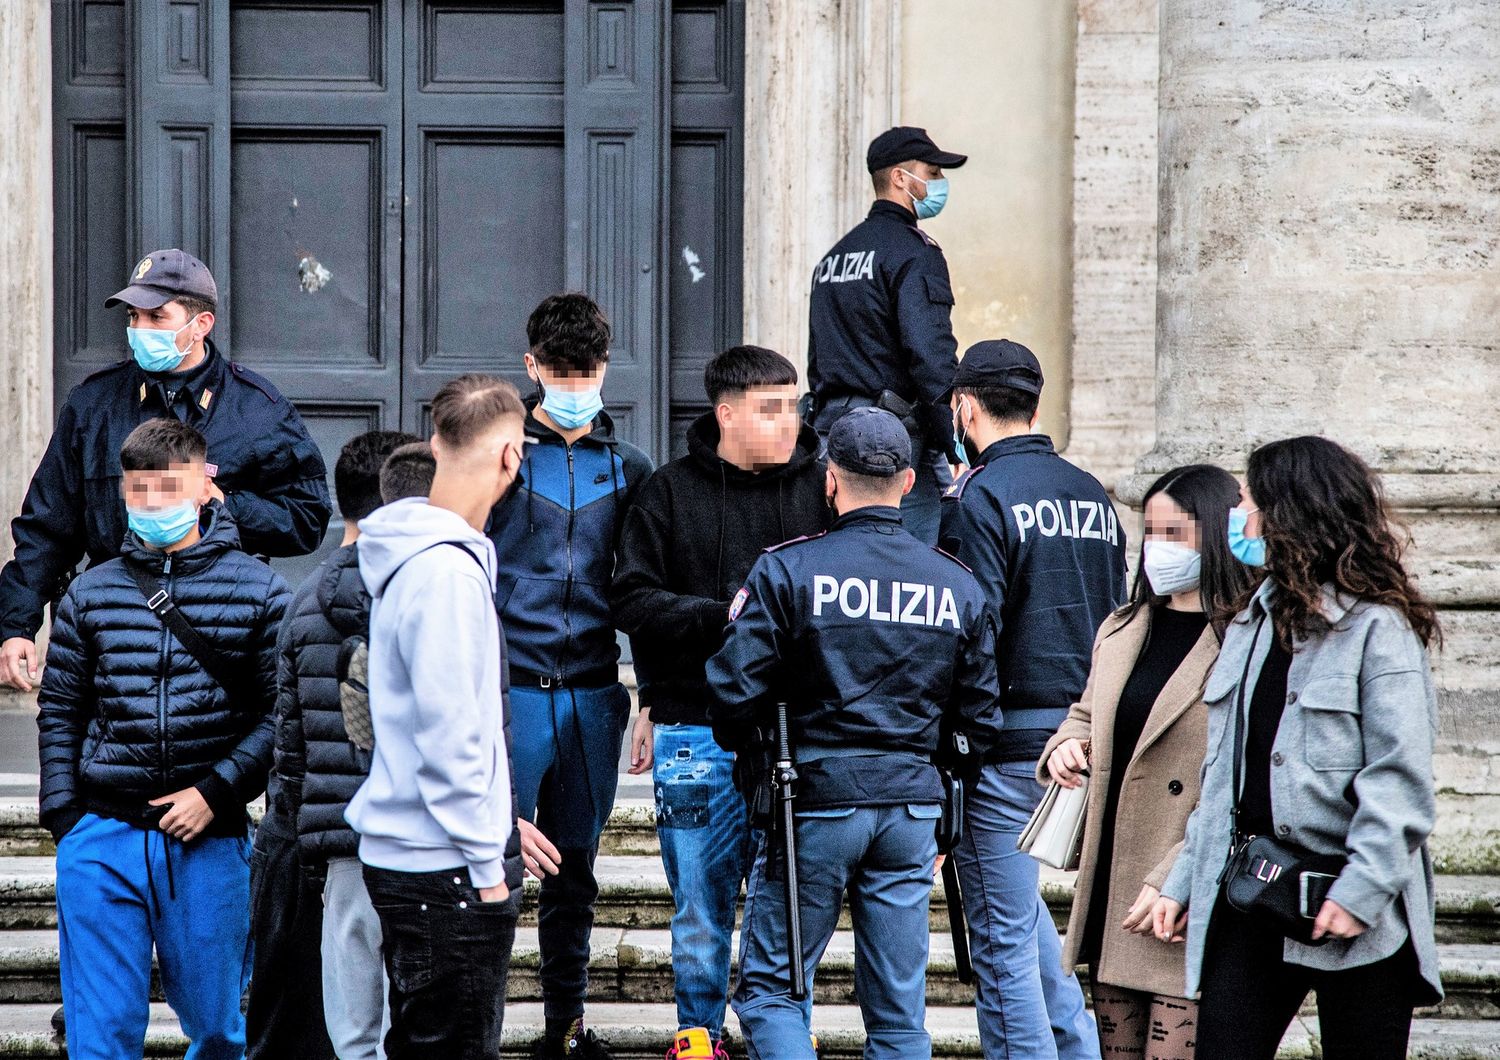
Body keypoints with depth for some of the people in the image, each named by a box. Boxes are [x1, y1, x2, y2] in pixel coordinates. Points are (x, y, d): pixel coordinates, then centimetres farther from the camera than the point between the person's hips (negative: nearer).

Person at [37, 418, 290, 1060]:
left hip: (209, 842, -1)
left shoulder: (258, 592, 2)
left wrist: (216, 793, -12)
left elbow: (281, 712, -1)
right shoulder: (90, 593, 8)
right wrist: (63, 817, 2)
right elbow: (60, 712, 12)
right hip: (101, 841, 1)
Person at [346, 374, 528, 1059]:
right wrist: (488, 864, -16)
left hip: (402, 850, 10)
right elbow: (448, 736, -21)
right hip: (445, 869, -10)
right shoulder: (448, 571, -19)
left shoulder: (417, 554, 12)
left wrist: (500, 827, 22)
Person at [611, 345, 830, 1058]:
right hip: (696, 726, 0)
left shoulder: (824, 488, 7)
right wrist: (724, 615, -14)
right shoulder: (670, 492, 5)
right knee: (701, 905, 5)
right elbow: (633, 600, -1)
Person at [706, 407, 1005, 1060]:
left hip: (815, 804, -4)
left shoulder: (787, 571, -8)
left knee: (767, 986, 7)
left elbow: (735, 690, -10)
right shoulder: (959, 586, 5)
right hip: (913, 811, 4)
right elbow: (980, 719, 9)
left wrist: (748, 755, 11)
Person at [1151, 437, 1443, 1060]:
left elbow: (1400, 777, -16)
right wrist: (1184, 881, 14)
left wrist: (1362, 889, -25)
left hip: (1354, 915, -7)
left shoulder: (1377, 627, -9)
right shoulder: (1255, 619, 16)